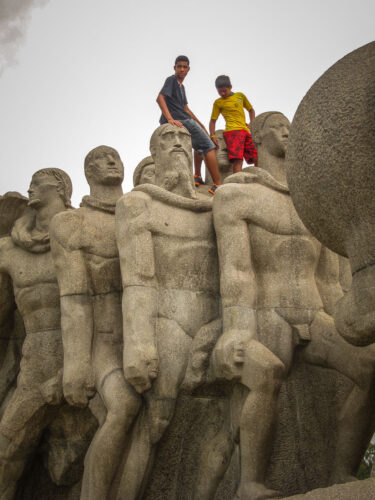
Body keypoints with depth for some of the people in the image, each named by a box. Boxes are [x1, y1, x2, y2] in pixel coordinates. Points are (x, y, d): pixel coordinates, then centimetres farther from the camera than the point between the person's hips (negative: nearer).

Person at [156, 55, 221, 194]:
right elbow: (160, 98, -17)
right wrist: (170, 119, -29)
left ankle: (197, 176, 25)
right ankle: (217, 185, -13)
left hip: (181, 122, 10)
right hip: (181, 121, -10)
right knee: (209, 146, -7)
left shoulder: (181, 86, 25)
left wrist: (200, 125, 26)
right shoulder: (171, 80, -4)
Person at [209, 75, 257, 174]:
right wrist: (212, 136, -4)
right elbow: (213, 120, 10)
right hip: (232, 131, -4)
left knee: (257, 159, -1)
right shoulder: (218, 102, 10)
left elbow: (251, 110, 28)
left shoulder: (240, 95, 19)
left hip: (246, 131, 5)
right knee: (238, 159, -21)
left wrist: (252, 124, 13)